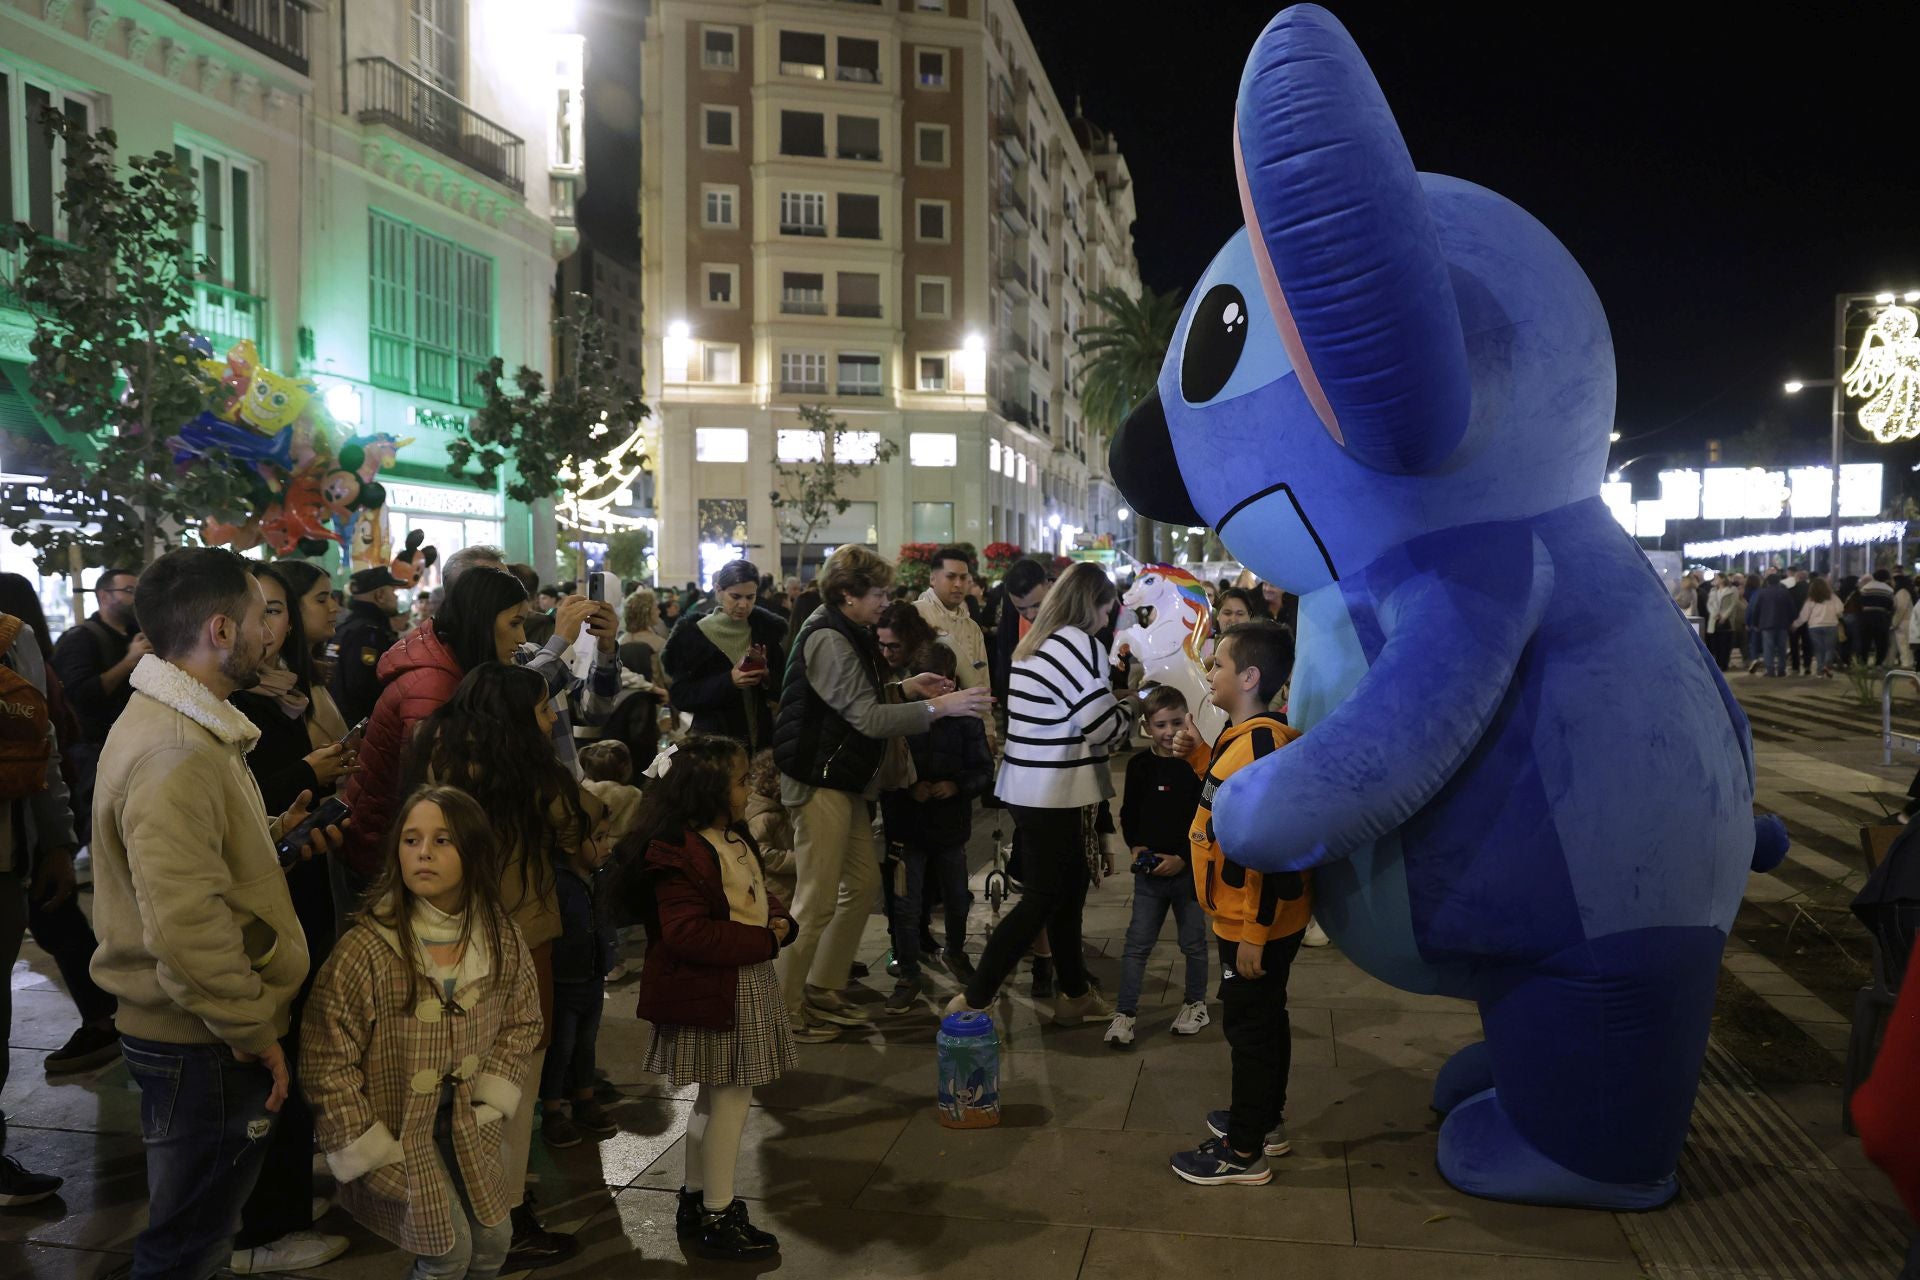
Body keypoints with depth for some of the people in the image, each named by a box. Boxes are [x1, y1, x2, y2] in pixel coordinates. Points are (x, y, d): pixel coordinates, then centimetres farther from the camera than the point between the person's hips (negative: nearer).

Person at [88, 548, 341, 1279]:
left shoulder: (178, 721, 9)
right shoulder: (176, 755, -25)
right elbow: (188, 930, -29)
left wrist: (271, 836, 7)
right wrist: (254, 1033, -19)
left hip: (201, 1034, 10)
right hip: (203, 1047, -10)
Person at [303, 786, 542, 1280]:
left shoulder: (501, 938, -10)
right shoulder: (366, 948, -25)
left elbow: (522, 1021, 7)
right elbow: (326, 1059, -18)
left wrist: (488, 1100, -3)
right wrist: (368, 1150, -16)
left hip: (465, 1121, 4)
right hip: (394, 1125, -4)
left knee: (493, 1240, 6)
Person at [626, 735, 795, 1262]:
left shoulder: (734, 838, 9)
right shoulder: (677, 852, -21)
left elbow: (759, 895, 19)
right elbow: (688, 933, -27)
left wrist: (780, 922, -4)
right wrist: (764, 941, -22)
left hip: (747, 984, 10)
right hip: (712, 995, -10)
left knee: (714, 1098, 19)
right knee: (729, 1100, -1)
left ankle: (695, 1200, 33)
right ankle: (717, 1219, 11)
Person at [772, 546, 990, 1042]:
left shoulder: (846, 635, 13)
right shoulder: (827, 640, -20)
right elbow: (868, 717, -24)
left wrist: (907, 688, 5)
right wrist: (939, 706, -22)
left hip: (846, 776, 11)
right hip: (820, 779, -10)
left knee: (861, 882, 15)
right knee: (817, 900, -5)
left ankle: (822, 991, 25)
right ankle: (784, 1010, 5)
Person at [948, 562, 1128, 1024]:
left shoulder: (1035, 643, 14)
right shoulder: (1079, 645, -15)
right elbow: (1105, 725, -17)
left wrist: (1115, 711, 11)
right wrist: (1132, 721, 3)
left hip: (1030, 789, 9)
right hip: (1057, 795, -9)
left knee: (1066, 892, 16)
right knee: (1044, 899, -2)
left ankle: (1076, 993, 26)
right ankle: (974, 999, 0)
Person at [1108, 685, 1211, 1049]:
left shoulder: (1198, 764, -11)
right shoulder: (1140, 765, -1)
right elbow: (1128, 814, 10)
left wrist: (1181, 858, -15)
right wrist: (1136, 847, -5)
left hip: (1189, 869, -2)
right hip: (1149, 870, 2)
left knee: (1193, 942, 13)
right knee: (1137, 943, 3)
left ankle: (1196, 1002, 32)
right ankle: (1125, 1012, 9)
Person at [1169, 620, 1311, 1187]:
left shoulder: (1259, 743, -26)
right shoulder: (1251, 736, 5)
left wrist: (1254, 934, -24)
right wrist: (1201, 755, 12)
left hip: (1255, 923, -10)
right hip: (1260, 918, 10)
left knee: (1248, 1028, 3)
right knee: (1264, 1020, 22)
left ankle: (1244, 1152, 17)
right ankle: (1266, 1121, 39)